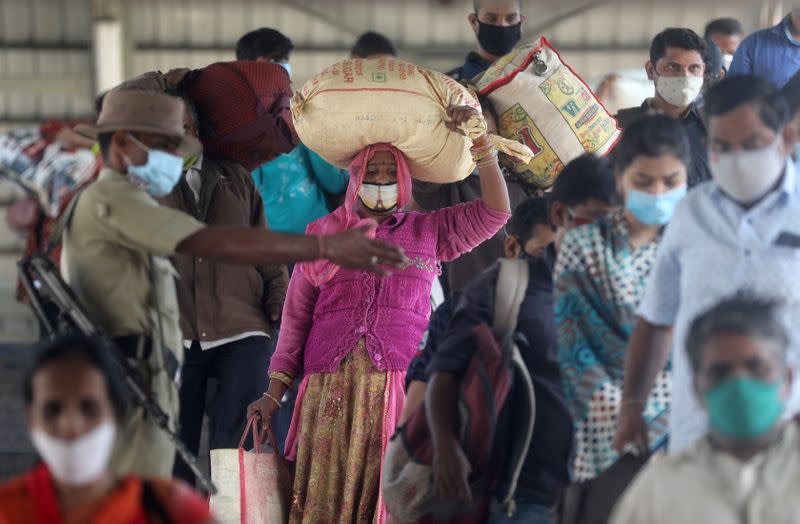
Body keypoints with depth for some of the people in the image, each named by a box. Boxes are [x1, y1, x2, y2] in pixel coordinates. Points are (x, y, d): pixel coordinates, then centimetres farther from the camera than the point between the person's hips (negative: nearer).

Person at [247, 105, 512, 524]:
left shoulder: (428, 231, 15)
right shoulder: (323, 234, 14)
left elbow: (495, 212, 6)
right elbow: (296, 316, 14)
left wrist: (480, 142, -3)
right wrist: (274, 394, 8)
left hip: (400, 383, 0)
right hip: (331, 389, 0)